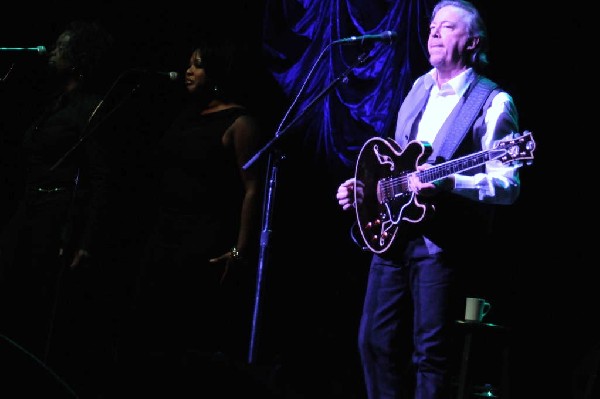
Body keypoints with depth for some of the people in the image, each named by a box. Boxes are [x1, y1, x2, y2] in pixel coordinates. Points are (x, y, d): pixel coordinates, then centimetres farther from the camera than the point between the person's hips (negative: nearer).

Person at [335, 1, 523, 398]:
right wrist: (365, 186, 10)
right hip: (392, 232, 7)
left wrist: (448, 182, -28)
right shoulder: (420, 88, 15)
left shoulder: (494, 102, -8)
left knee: (431, 351, -4)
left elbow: (508, 186, -16)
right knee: (376, 340, 9)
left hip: (443, 240, -7)